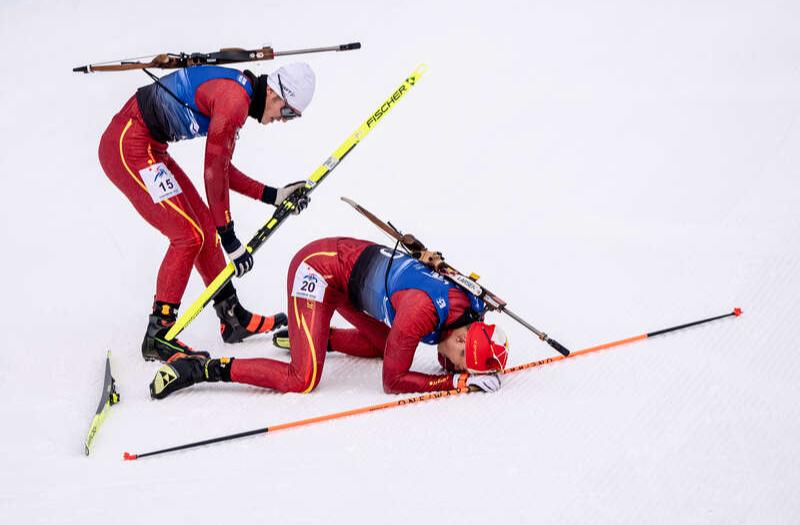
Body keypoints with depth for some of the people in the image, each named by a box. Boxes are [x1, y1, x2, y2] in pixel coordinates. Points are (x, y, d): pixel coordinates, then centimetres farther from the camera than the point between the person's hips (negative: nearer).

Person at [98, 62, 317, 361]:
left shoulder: (238, 93, 11)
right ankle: (157, 335, -7)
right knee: (189, 234, -12)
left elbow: (222, 168, 16)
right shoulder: (235, 100, -21)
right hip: (128, 147, -11)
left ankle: (233, 319, 22)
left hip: (149, 148, 11)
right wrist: (229, 238, -15)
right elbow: (213, 172, -20)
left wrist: (273, 196, 11)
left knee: (205, 225, 13)